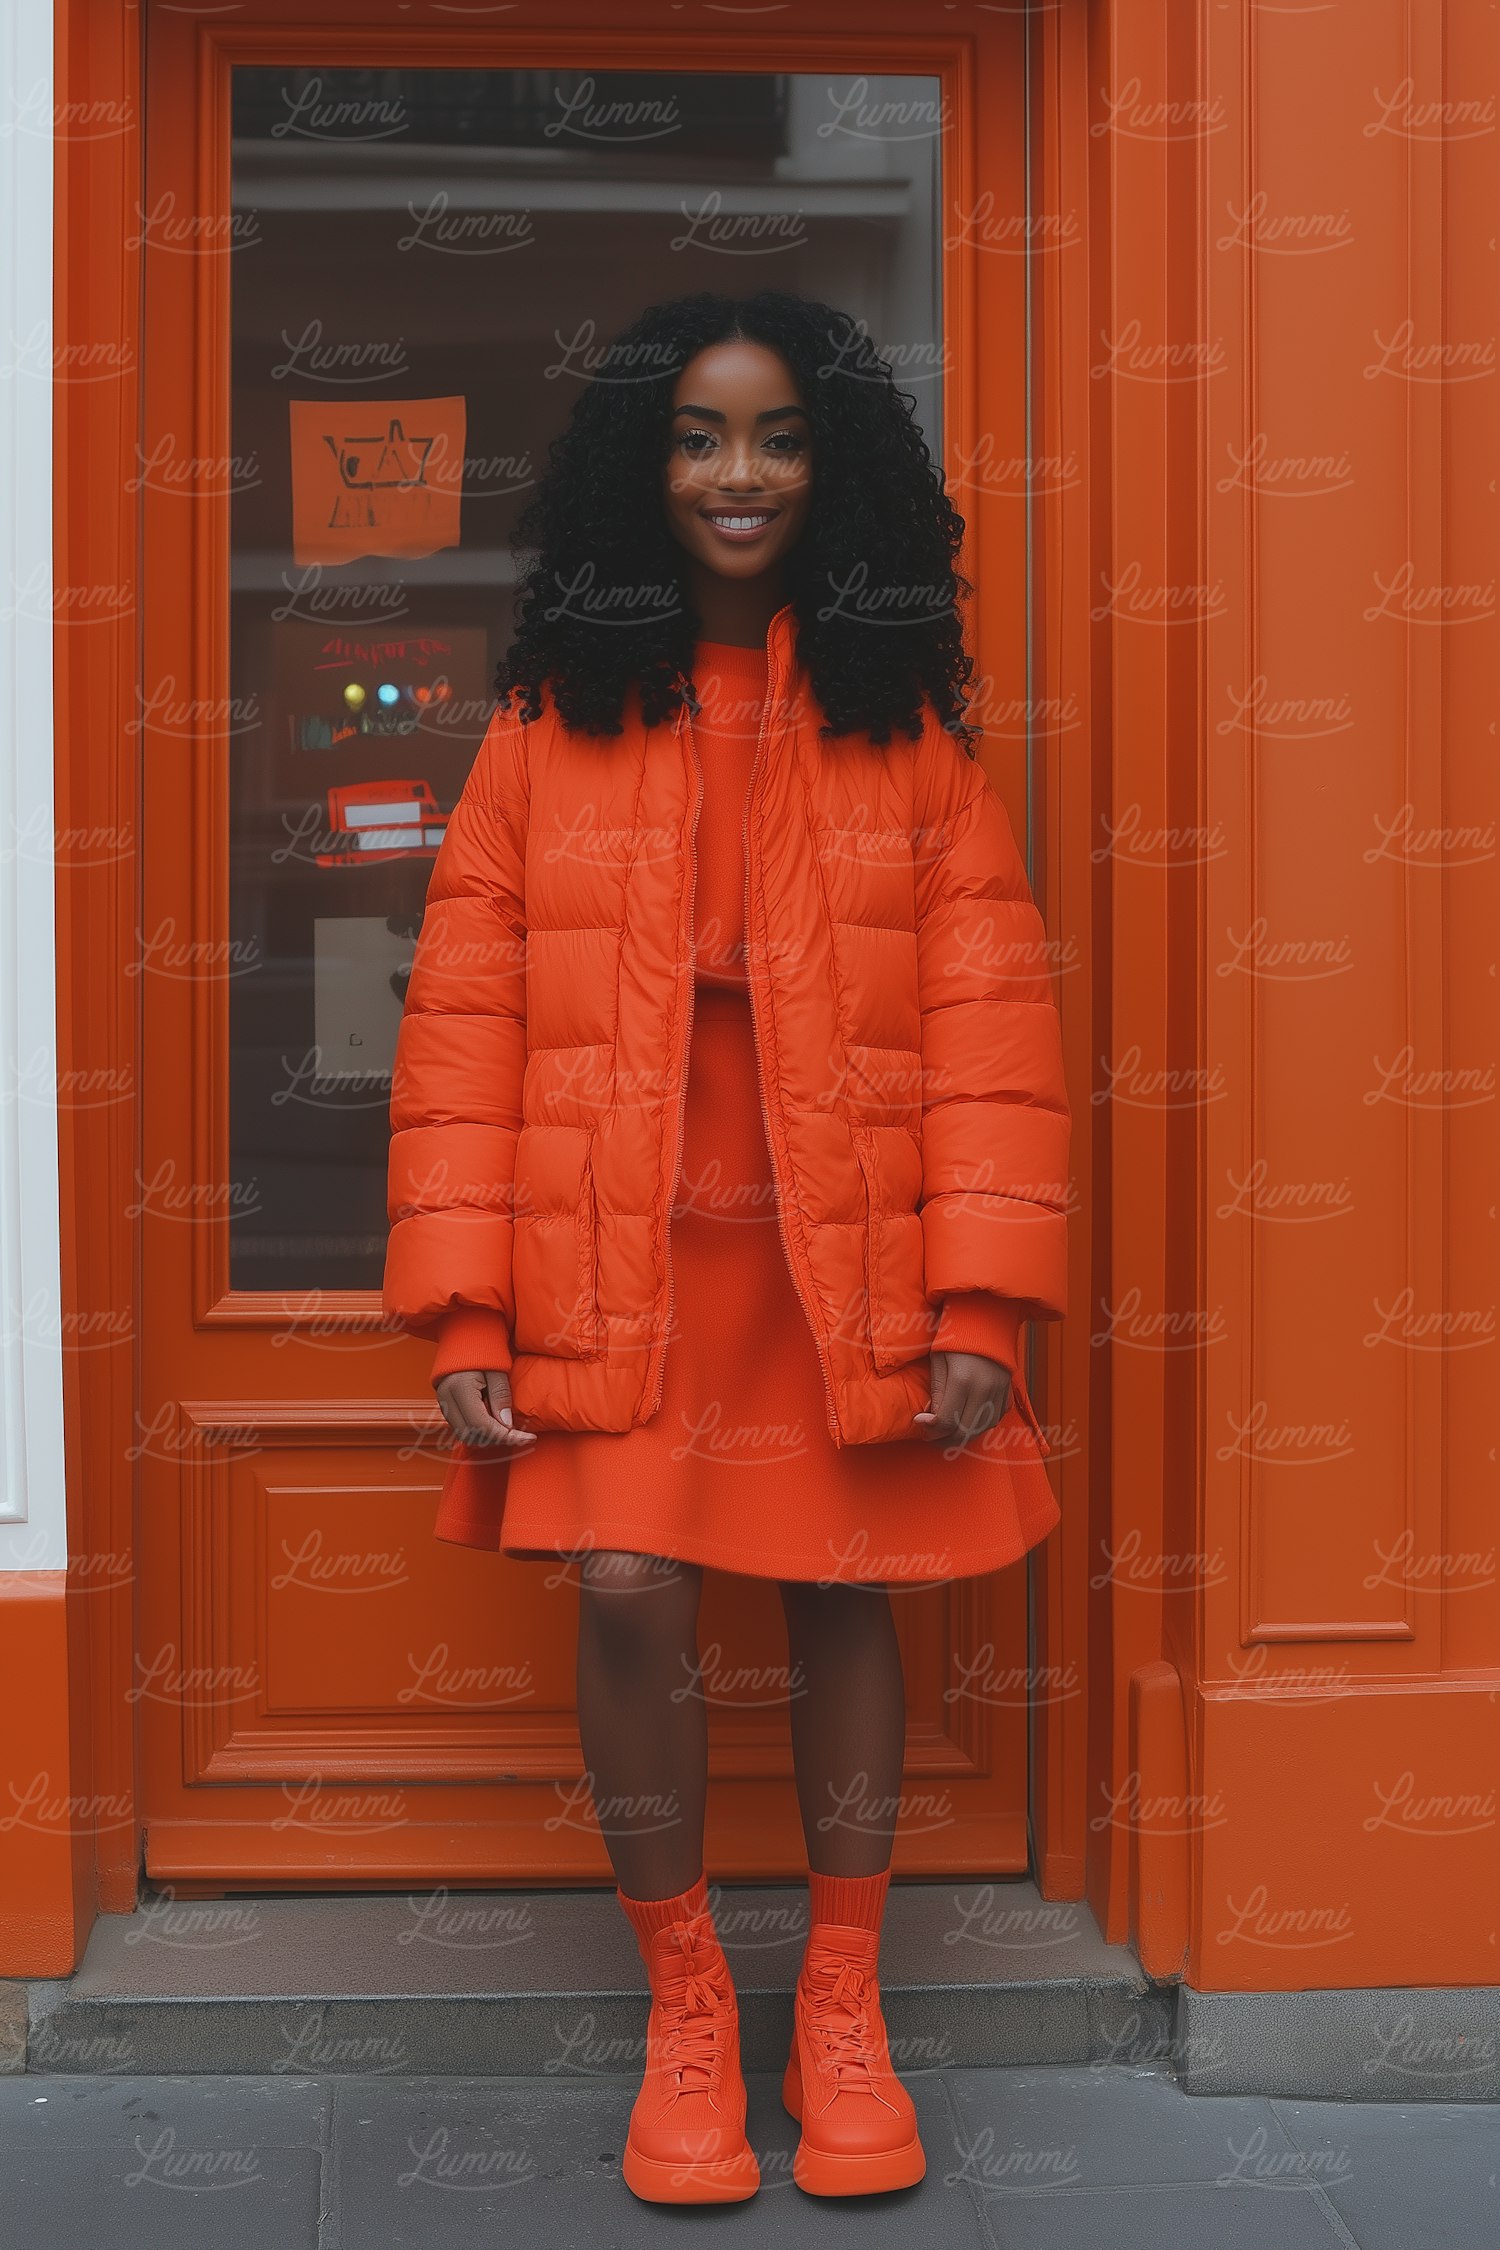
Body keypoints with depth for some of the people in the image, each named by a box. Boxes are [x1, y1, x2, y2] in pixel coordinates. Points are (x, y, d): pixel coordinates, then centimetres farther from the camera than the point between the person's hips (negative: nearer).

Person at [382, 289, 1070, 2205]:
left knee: (844, 1592, 6)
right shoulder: (551, 716, 3)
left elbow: (990, 1016, -1)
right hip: (618, 1261, 0)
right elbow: (463, 1019, 0)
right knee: (625, 1593, -10)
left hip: (848, 1257, 1)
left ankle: (841, 2006, 26)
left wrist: (983, 1299, -9)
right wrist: (464, 1309, -6)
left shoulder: (908, 721, 3)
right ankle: (683, 2006, 13)